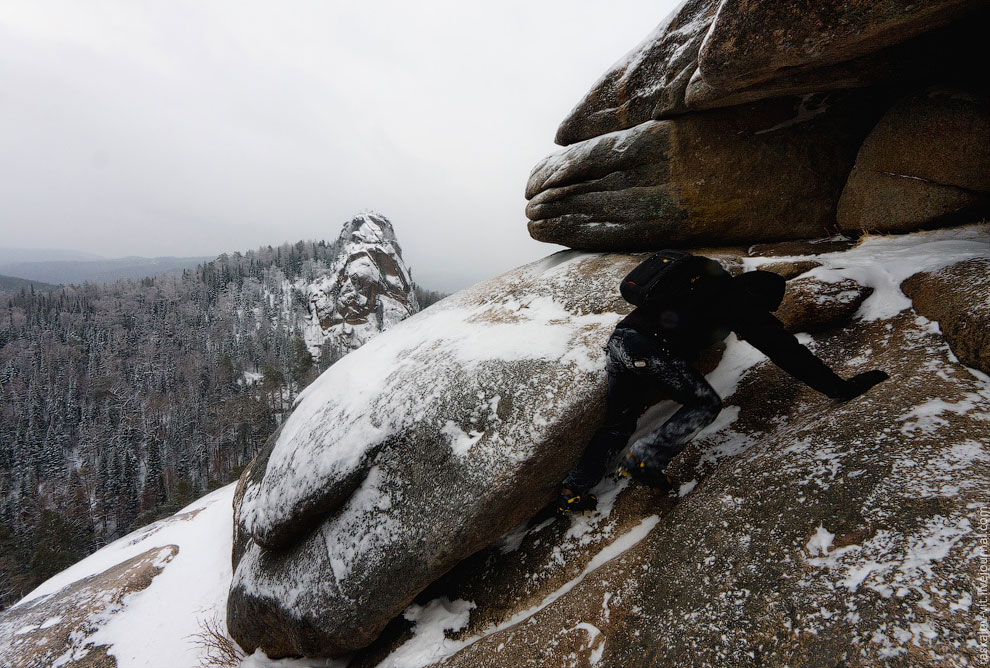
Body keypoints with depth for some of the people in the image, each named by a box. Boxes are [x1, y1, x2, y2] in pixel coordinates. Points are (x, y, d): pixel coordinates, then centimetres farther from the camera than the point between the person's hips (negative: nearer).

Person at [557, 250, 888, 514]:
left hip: (618, 340, 8)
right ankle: (645, 457, -3)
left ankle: (573, 492, 13)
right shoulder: (740, 300, 7)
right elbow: (785, 350, 5)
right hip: (649, 349, -8)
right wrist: (839, 387, 11)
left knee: (618, 423, 18)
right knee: (705, 404, 10)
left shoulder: (706, 282, 30)